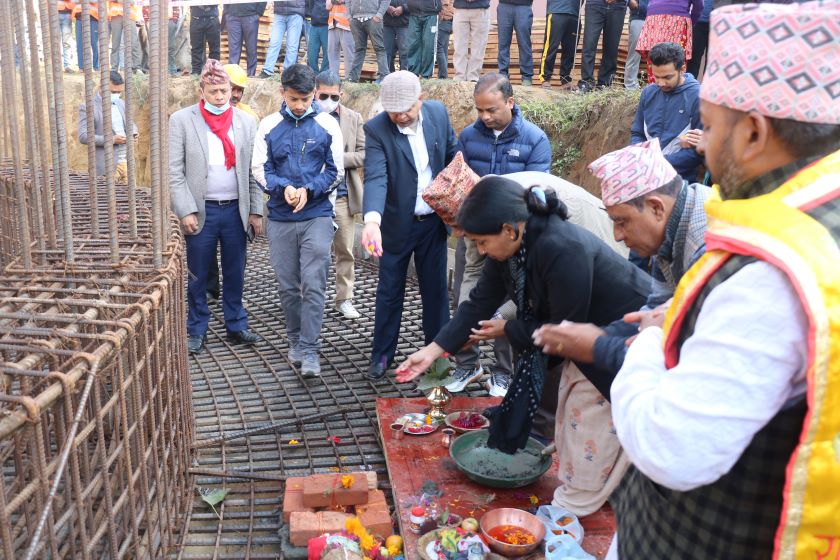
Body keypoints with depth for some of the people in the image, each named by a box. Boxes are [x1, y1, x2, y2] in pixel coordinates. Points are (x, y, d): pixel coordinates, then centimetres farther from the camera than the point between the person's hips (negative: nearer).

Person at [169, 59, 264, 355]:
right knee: (197, 275, 9)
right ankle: (196, 331, 22)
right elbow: (174, 172, -5)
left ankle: (236, 326, 26)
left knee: (235, 273, 11)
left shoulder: (246, 122, 5)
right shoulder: (181, 120, -2)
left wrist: (256, 211, 1)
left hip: (235, 209, 2)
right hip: (201, 211, -2)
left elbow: (253, 171, 5)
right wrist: (186, 211, -11)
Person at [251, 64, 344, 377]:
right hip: (280, 218, 2)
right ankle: (295, 341, 27)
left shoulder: (327, 125, 1)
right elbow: (259, 169, 3)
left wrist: (309, 190, -15)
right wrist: (284, 187, -17)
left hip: (317, 216, -2)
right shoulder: (269, 125, 4)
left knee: (313, 285, -7)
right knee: (288, 286, 10)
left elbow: (335, 170, 1)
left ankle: (309, 350, 0)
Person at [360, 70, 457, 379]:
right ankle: (382, 354, 25)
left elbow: (453, 156, 8)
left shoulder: (438, 113, -6)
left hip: (434, 221, 3)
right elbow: (375, 178, -30)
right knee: (389, 292, 9)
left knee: (436, 288, 13)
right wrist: (372, 220, -45)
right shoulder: (376, 129, -18)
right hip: (397, 224, -3)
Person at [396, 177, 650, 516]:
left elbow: (565, 328, -29)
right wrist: (433, 350, -9)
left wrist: (508, 330, -15)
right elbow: (480, 303, -5)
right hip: (586, 331, 9)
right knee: (573, 410, 17)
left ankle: (575, 503, 12)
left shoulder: (562, 249, -36)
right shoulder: (509, 247, -9)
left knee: (592, 416, -3)